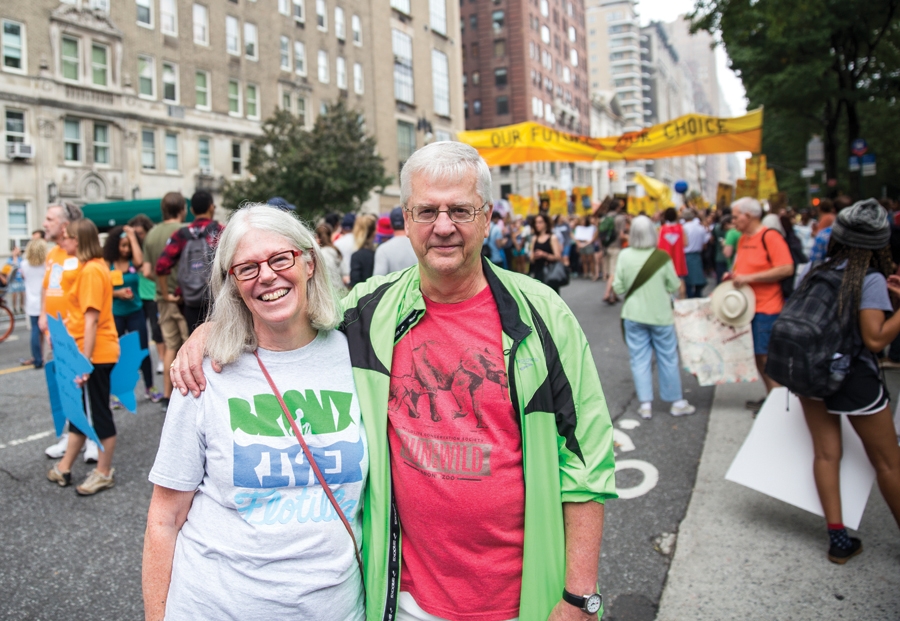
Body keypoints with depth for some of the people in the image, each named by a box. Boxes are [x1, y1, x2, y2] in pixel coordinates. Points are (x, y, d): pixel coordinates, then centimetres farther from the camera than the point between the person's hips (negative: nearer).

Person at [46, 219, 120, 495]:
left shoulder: (92, 270, -18)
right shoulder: (93, 266, 12)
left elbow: (92, 318, -22)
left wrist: (85, 361, -22)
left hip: (95, 354, -10)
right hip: (91, 352, 10)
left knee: (98, 413, 3)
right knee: (80, 410, 18)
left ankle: (104, 473, 16)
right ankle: (64, 468, 31)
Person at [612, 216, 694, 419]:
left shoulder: (625, 256, -9)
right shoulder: (662, 257, -12)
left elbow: (618, 287, -5)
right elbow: (675, 286, -5)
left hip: (634, 315, 1)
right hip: (661, 315, -1)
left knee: (640, 360, 8)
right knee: (668, 359, 11)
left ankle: (645, 404, 10)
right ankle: (677, 402, 22)